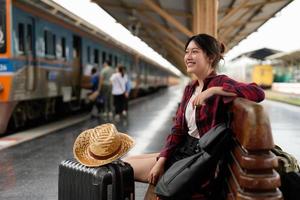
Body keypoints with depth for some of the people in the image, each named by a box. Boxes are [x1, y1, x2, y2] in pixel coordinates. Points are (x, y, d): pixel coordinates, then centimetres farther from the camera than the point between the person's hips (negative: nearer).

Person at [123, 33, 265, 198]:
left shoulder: (220, 83, -13)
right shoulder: (190, 88, 10)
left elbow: (258, 93, -32)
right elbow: (178, 129, 6)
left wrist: (214, 90, -32)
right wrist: (161, 161, -6)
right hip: (184, 150, 8)